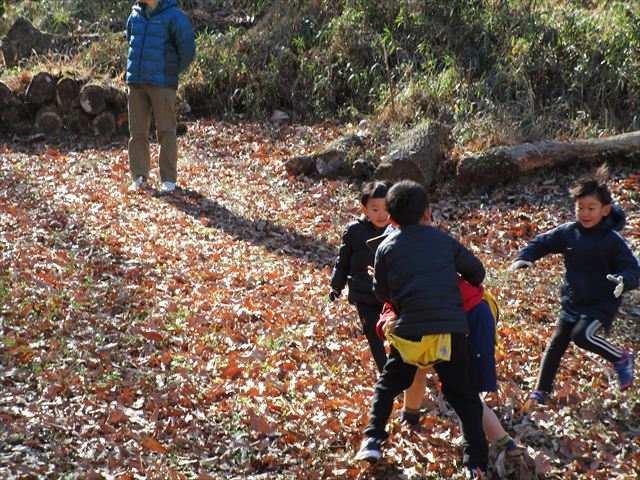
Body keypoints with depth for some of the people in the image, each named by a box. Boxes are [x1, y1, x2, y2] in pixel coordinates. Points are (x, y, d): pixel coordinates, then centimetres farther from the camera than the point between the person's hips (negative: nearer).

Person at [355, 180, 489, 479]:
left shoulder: (386, 249, 6)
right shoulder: (444, 241, 9)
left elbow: (382, 292, 16)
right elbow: (476, 271, 17)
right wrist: (469, 287, 39)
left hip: (410, 330, 0)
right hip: (452, 330, 0)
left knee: (388, 383, 24)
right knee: (465, 398, 6)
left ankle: (373, 440, 18)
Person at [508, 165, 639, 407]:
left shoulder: (613, 241, -15)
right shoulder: (567, 232, -3)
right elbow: (542, 242, 10)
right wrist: (524, 258, -8)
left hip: (601, 305, -5)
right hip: (572, 303, 5)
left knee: (582, 335, -26)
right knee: (556, 344, 4)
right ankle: (541, 391, 20)